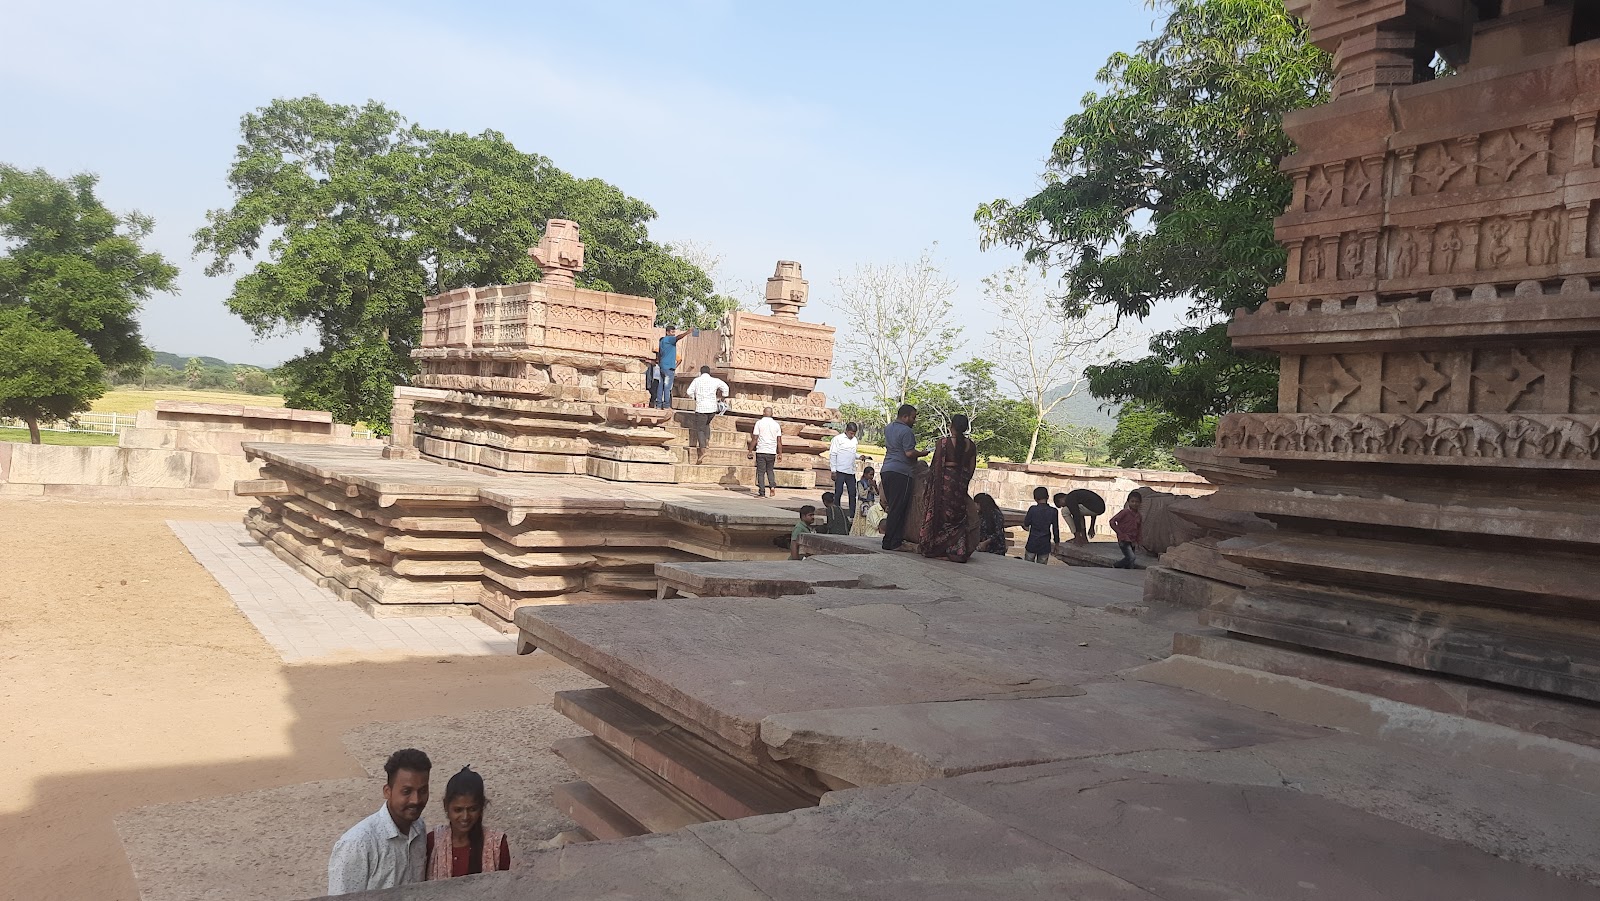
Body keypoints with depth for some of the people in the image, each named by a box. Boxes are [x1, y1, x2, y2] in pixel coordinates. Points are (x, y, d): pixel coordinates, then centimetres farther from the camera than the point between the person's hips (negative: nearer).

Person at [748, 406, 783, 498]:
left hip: (761, 451, -3)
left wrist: (750, 451, 0)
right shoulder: (776, 424, 6)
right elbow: (779, 441, 5)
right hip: (772, 452, 3)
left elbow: (754, 439, -5)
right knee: (770, 470, 18)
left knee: (761, 472, 2)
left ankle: (762, 493, -1)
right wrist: (780, 454, 10)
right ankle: (772, 486, -3)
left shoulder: (759, 423, -3)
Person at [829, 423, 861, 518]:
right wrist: (833, 471, -11)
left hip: (851, 471, 6)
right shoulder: (837, 439, -4)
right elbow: (832, 455, -6)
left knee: (853, 494, 5)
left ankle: (853, 515, 9)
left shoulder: (854, 440, 14)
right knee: (838, 493, -2)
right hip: (840, 471, -6)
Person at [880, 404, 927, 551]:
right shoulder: (906, 431, -13)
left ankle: (896, 538, 14)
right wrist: (922, 453, -2)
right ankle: (890, 542, -5)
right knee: (898, 509, -6)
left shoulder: (888, 428, 15)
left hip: (887, 469, 9)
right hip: (901, 472, -9)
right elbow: (909, 453, -18)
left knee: (892, 506, 12)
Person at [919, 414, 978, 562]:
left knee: (942, 515, 4)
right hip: (960, 484, 4)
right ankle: (958, 551, 8)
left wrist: (934, 483, -3)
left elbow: (938, 465, -9)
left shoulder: (942, 442, -8)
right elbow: (971, 468, 8)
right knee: (957, 516, 10)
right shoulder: (971, 445, 4)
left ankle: (939, 550, 6)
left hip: (945, 480, -4)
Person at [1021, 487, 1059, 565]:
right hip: (1045, 545, 1)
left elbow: (1026, 524, 1)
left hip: (1032, 544, -1)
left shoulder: (1032, 509, -9)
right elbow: (1055, 529, 1)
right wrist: (1056, 541, 13)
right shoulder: (1053, 511, -6)